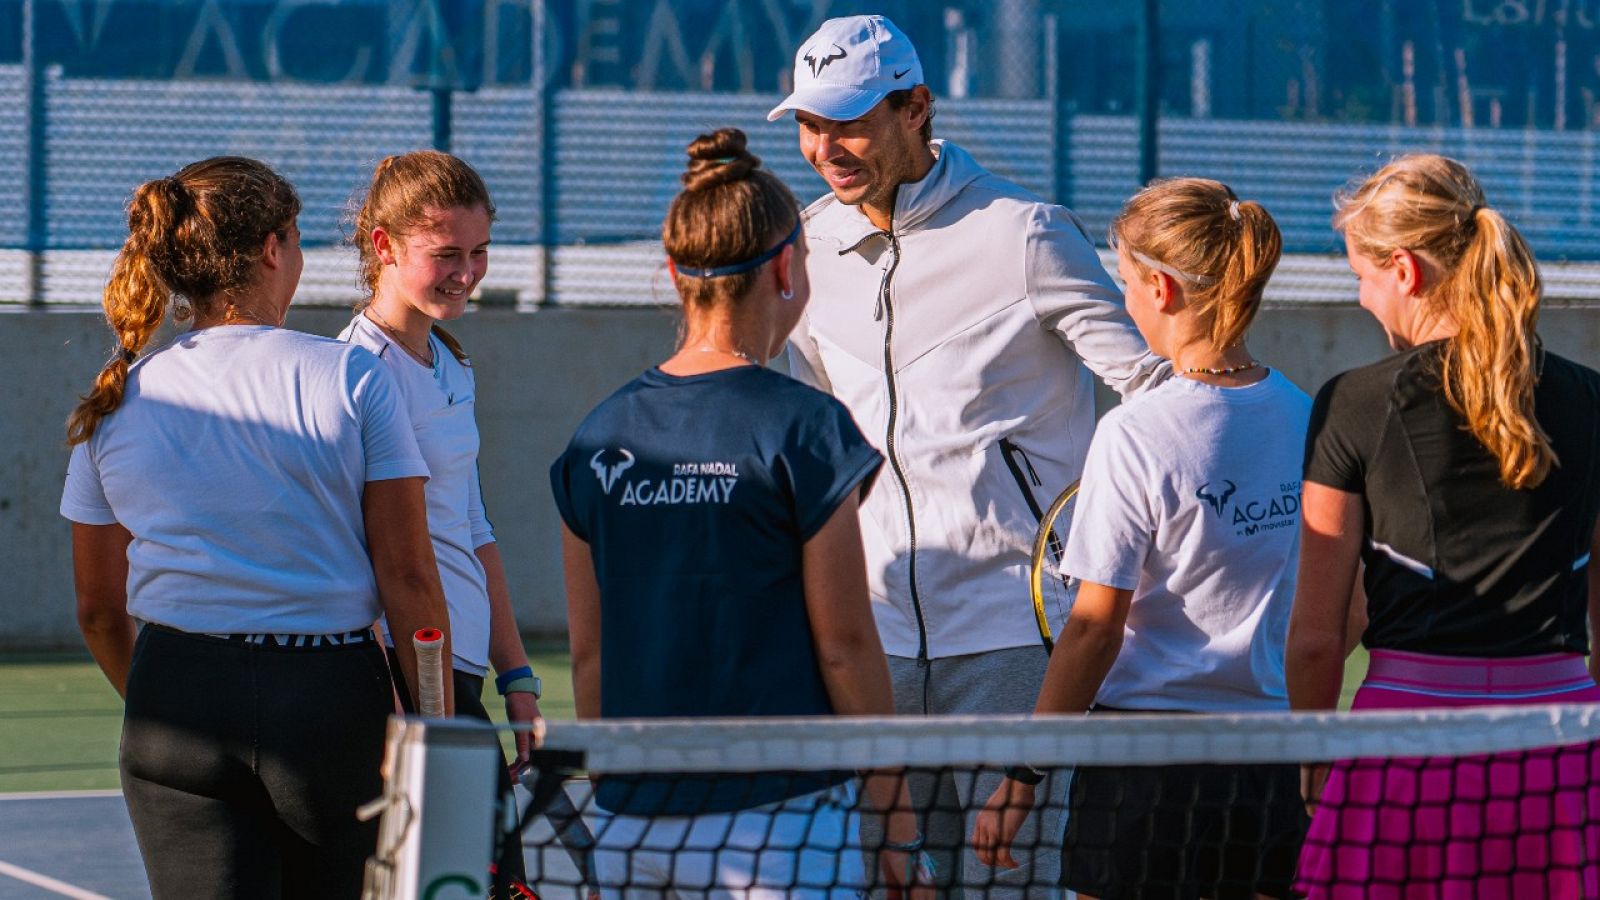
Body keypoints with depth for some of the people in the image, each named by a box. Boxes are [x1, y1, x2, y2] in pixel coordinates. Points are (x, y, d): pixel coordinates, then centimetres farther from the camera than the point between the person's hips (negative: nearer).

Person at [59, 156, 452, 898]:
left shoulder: (115, 404, 6)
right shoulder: (352, 379, -2)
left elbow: (99, 608, 13)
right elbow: (408, 576, -5)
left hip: (175, 698, 1)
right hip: (331, 697, -1)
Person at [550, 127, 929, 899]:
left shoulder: (599, 437, 6)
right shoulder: (803, 429, -8)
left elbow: (588, 652, 10)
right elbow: (845, 647, -7)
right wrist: (894, 812, 1)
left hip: (632, 827, 5)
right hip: (777, 821, -5)